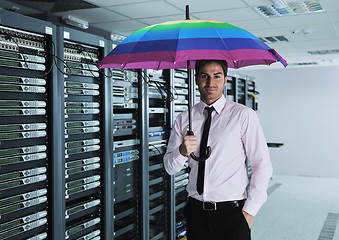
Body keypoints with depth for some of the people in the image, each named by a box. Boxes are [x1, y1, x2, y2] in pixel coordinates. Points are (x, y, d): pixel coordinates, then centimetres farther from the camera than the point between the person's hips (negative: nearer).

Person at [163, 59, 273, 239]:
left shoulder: (244, 115, -5)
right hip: (196, 211, 3)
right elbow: (169, 168, 6)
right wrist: (182, 151, -14)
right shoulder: (184, 119, 6)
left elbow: (262, 166, -5)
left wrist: (250, 210, -8)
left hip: (232, 213, -3)